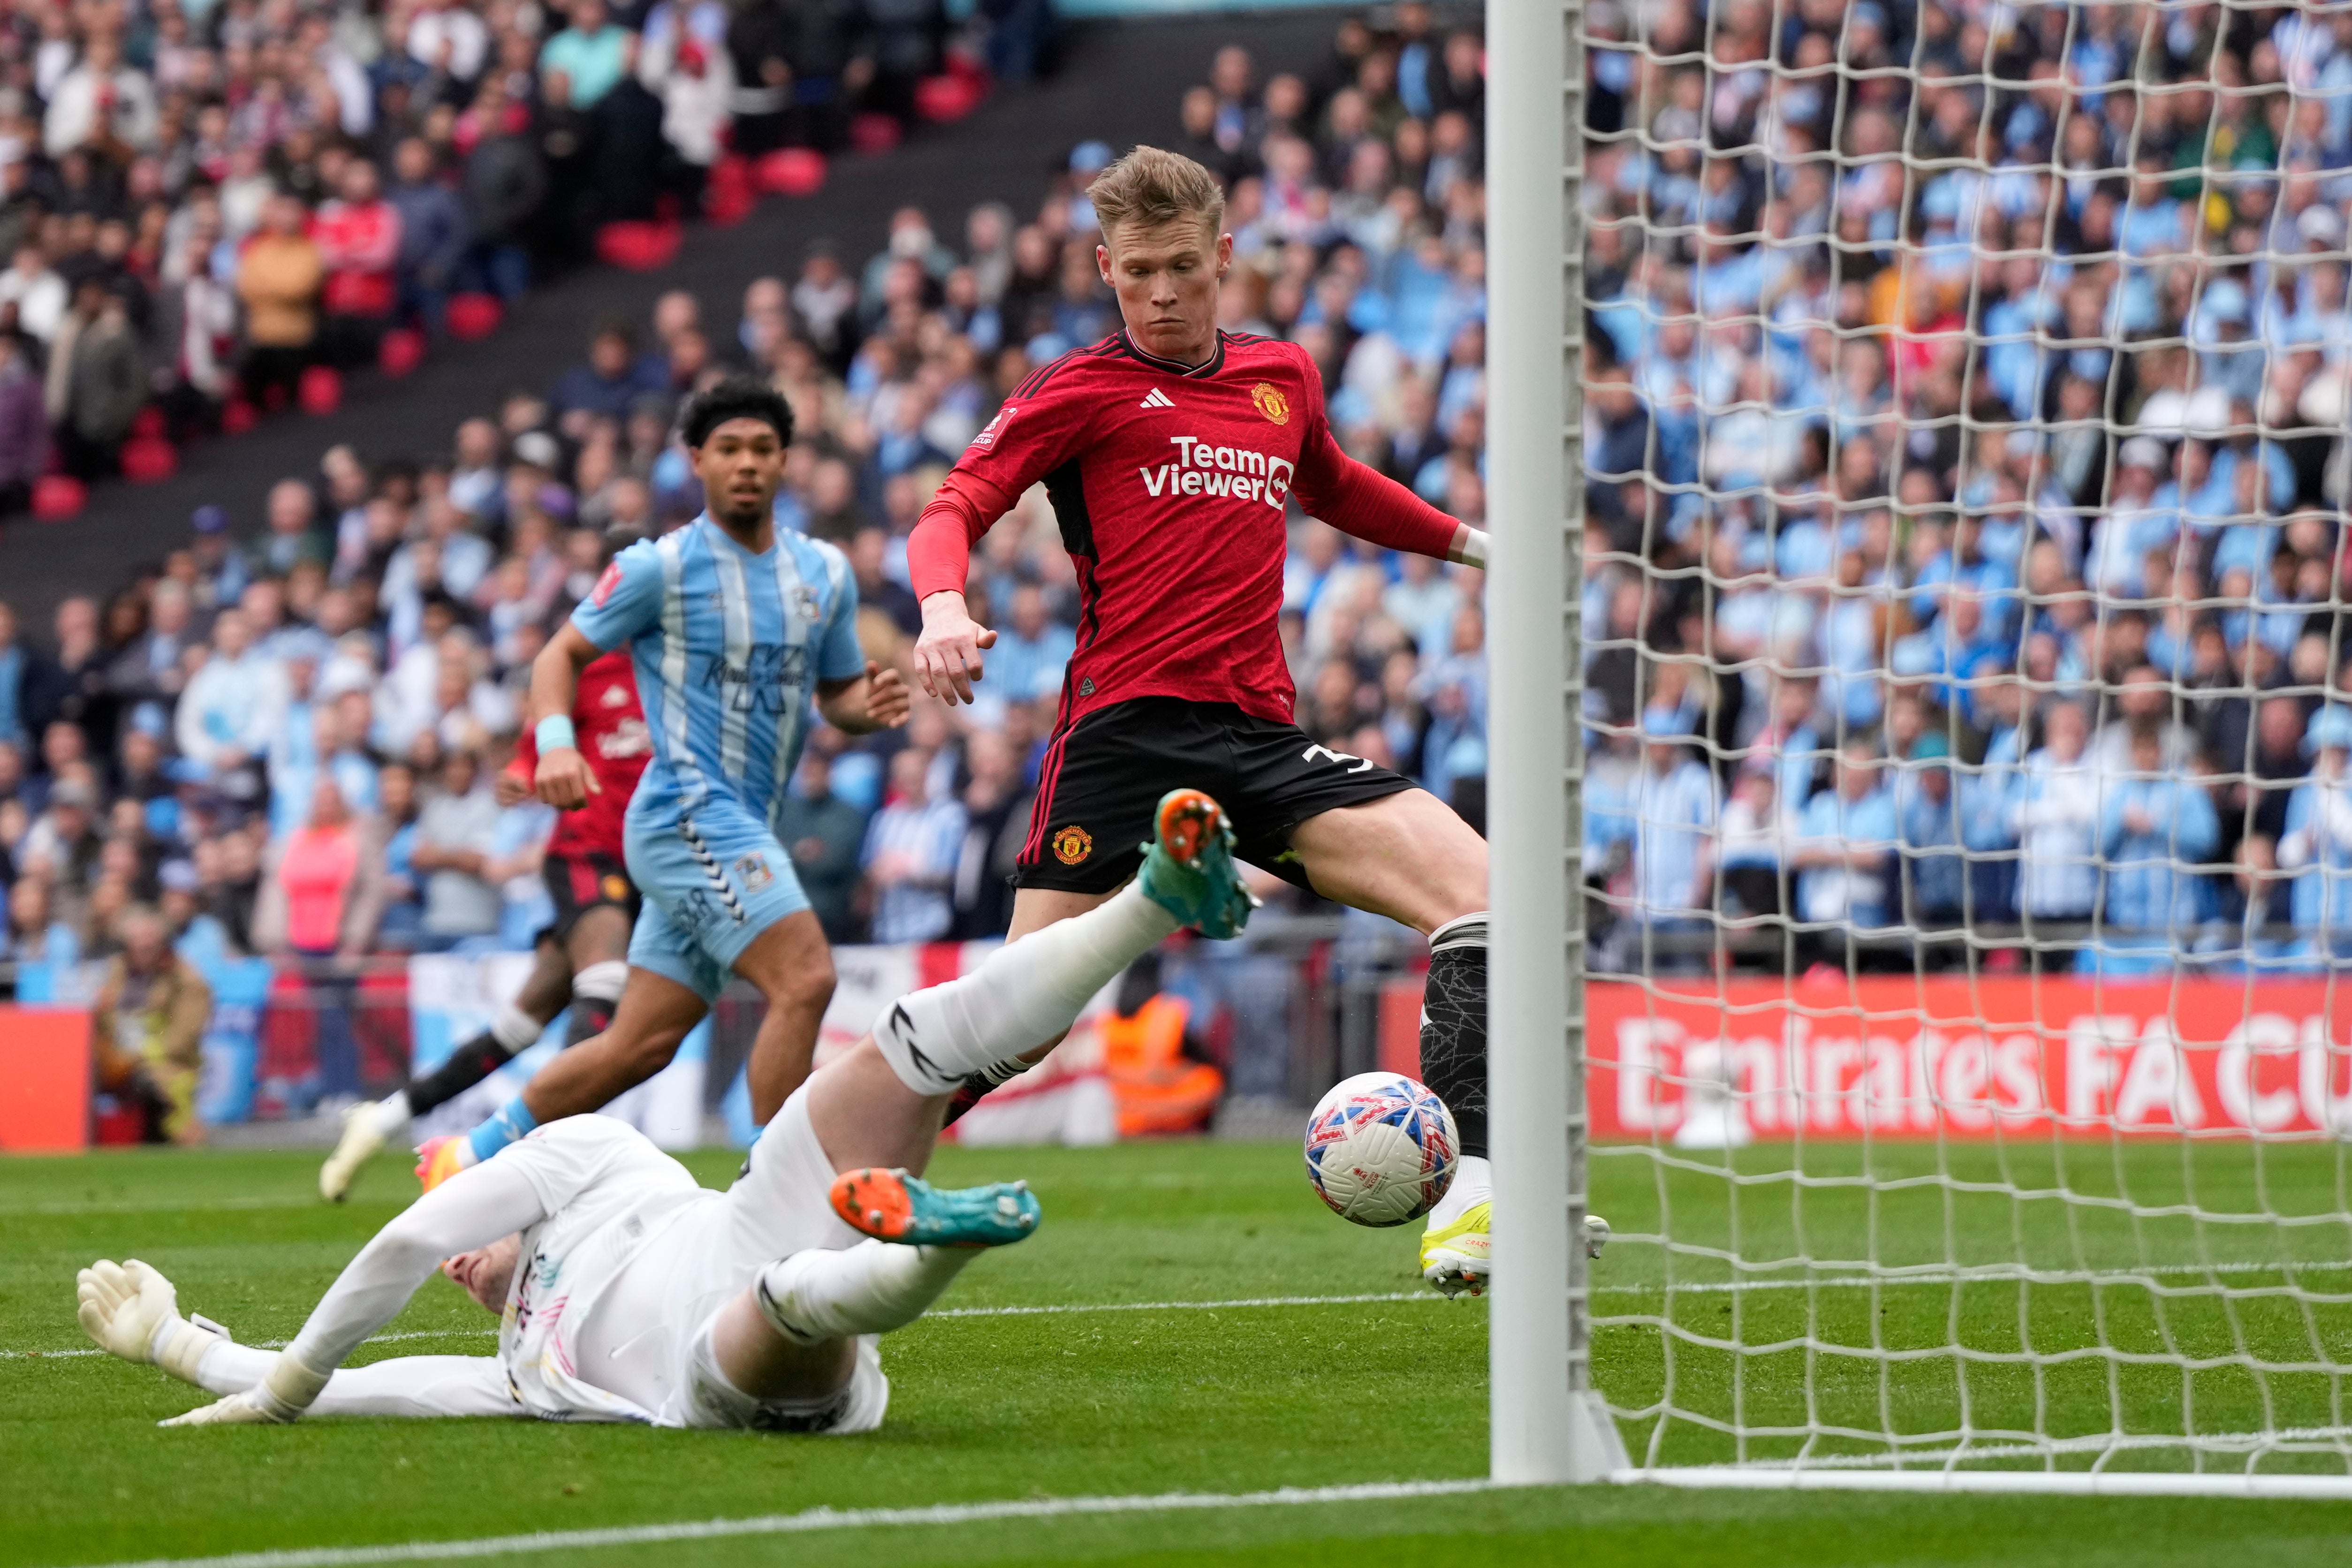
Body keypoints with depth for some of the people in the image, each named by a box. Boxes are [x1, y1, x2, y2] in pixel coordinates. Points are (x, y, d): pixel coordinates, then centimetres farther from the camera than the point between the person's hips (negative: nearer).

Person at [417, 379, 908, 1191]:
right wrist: (556, 743, -18)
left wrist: (872, 706, -4)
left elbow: (837, 694, 20)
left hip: (742, 832, 7)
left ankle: (472, 1154, 24)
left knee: (639, 1046, 9)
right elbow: (563, 653, 0)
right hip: (689, 814, -7)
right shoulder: (660, 567, -5)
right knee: (805, 979, -22)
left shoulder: (823, 574, 12)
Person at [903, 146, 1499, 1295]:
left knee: (1474, 887, -15)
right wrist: (944, 608, -25)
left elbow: (1338, 490, 40)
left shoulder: (1284, 377, 19)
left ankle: (1468, 1197, -19)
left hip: (1259, 733, 5)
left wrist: (1476, 543, 41)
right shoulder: (1084, 390, 4)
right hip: (1127, 725, -5)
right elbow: (955, 507, -5)